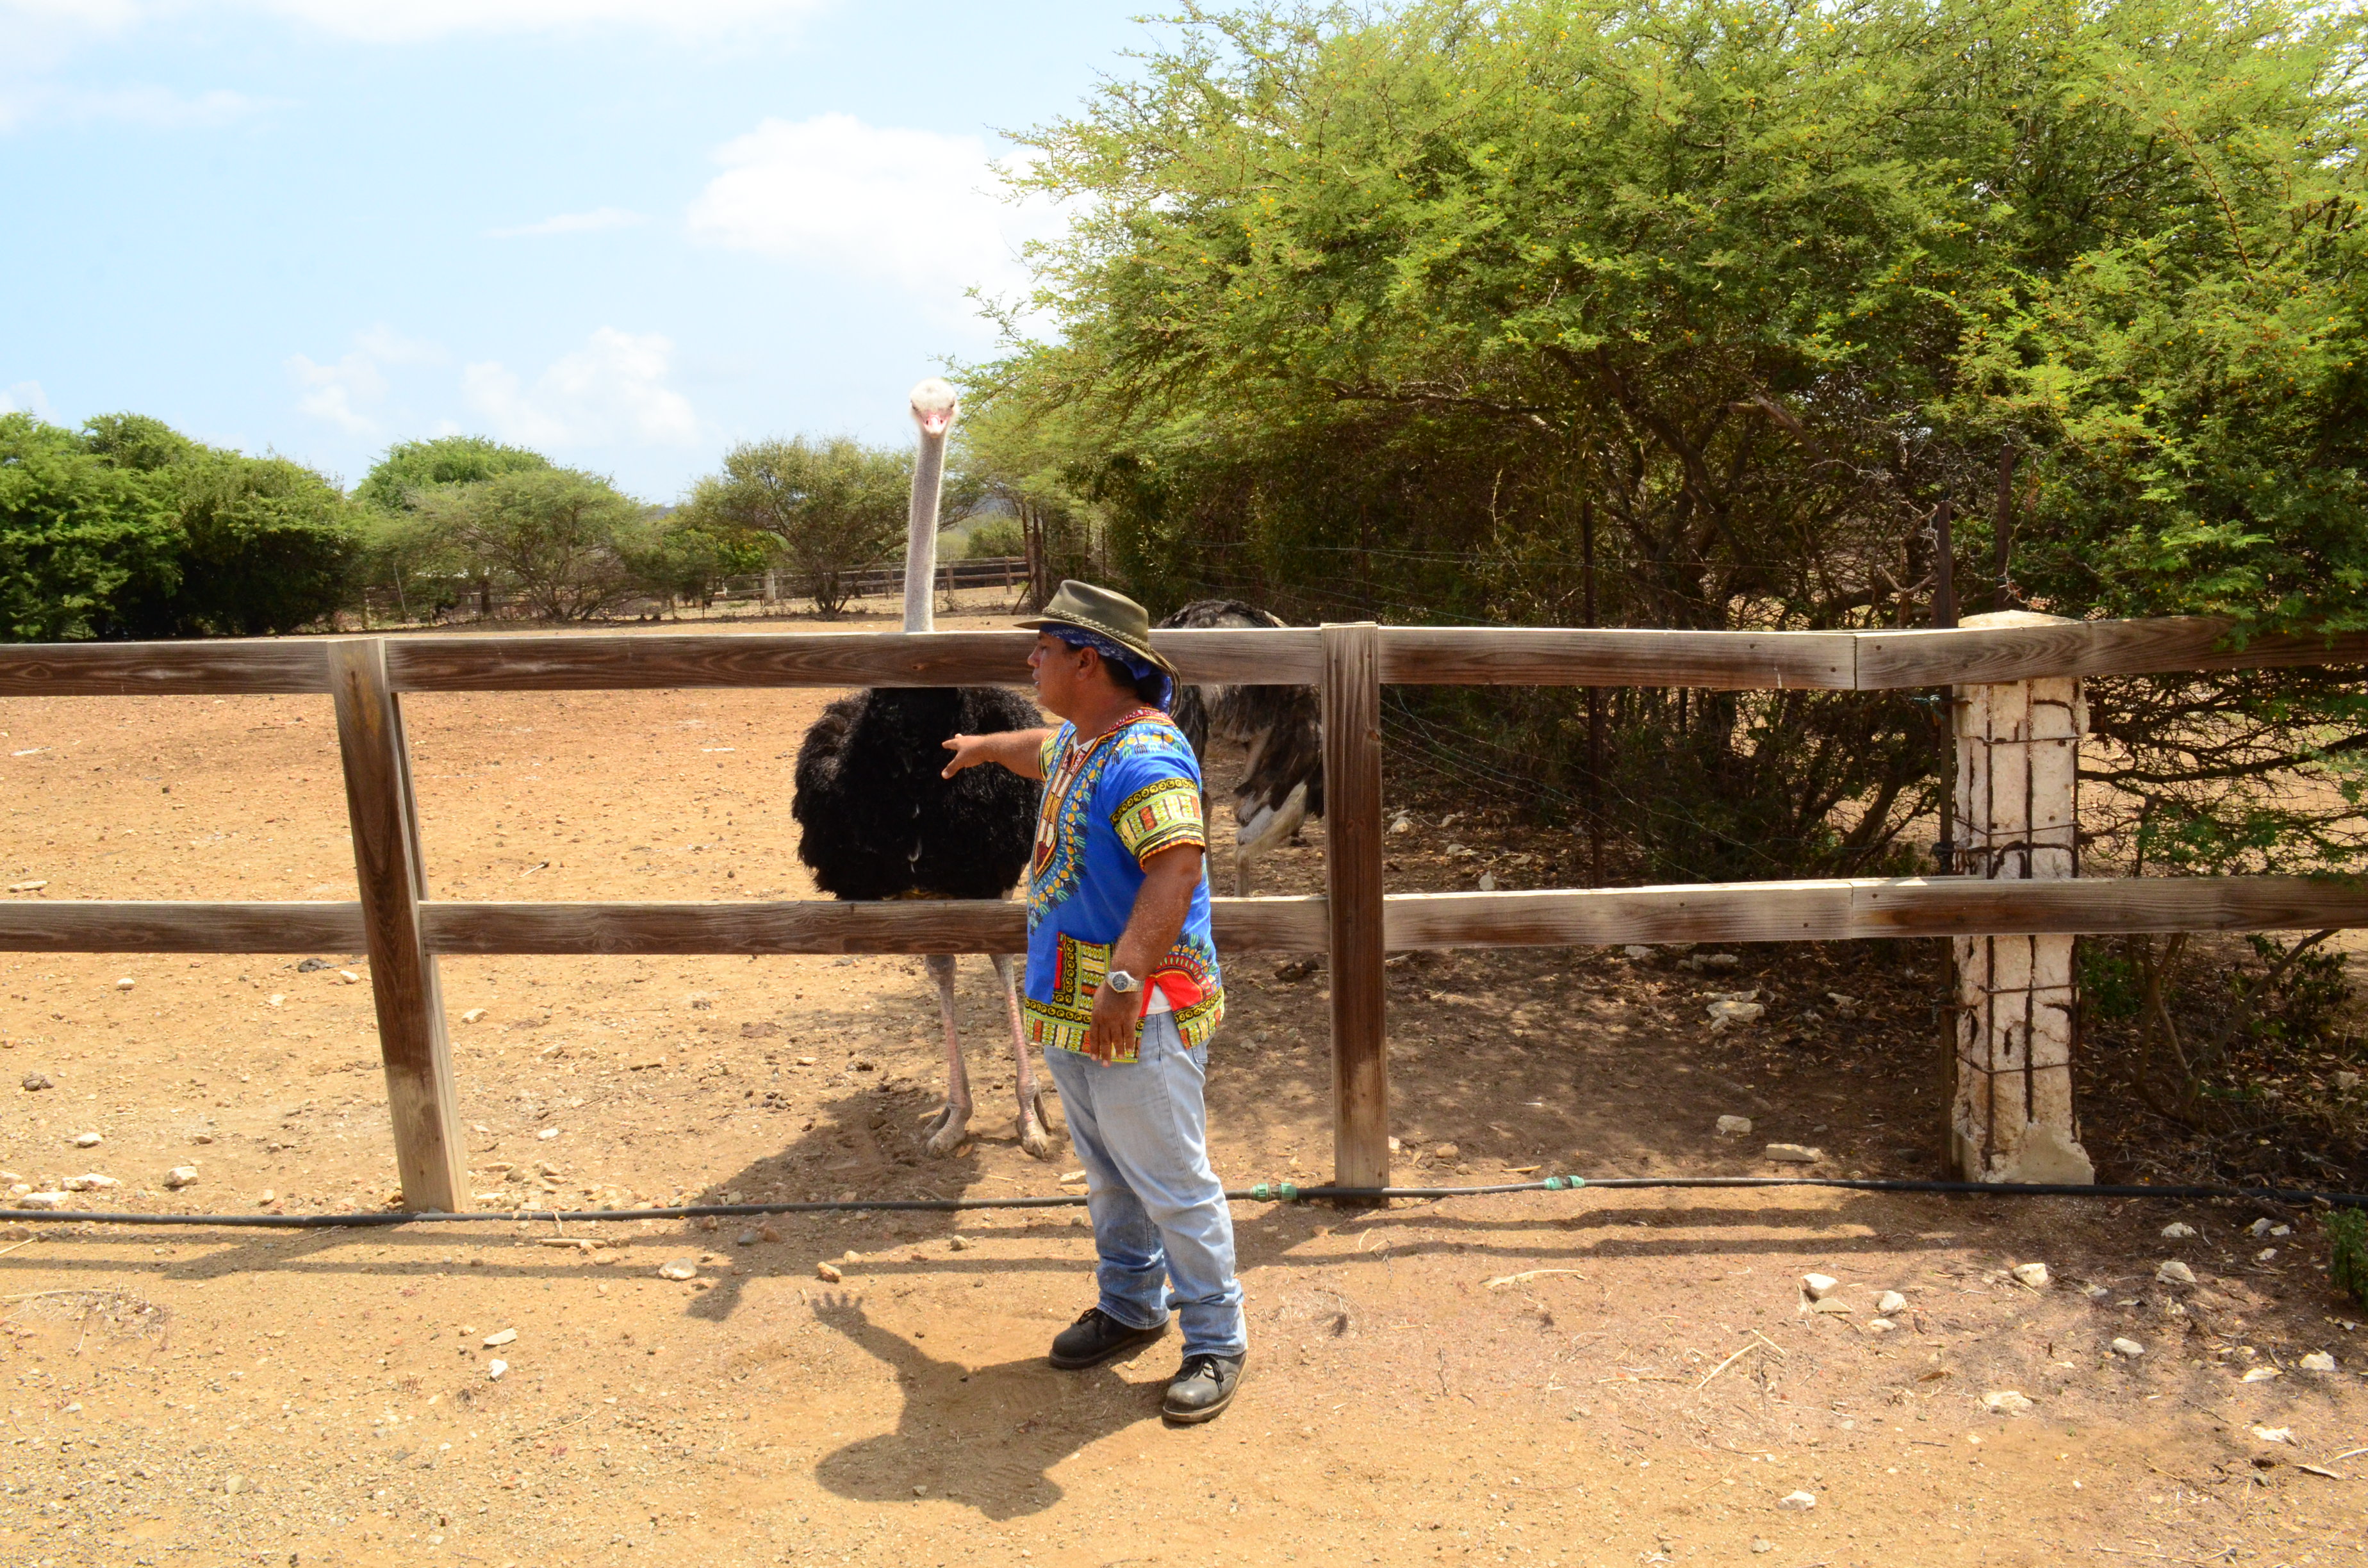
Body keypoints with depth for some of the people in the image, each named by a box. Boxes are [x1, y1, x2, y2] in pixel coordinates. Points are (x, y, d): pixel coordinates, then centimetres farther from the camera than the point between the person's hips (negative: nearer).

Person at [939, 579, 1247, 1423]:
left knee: (1170, 1181, -1)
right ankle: (1130, 1307, 37)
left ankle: (1217, 1341, 14)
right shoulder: (1077, 743, 11)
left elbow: (1176, 874, -33)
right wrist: (983, 747, 56)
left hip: (1141, 1013, -10)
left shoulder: (1146, 758, -22)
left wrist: (1125, 980, -40)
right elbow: (1040, 750, 37)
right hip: (1072, 1005, 10)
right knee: (1107, 1172, 21)